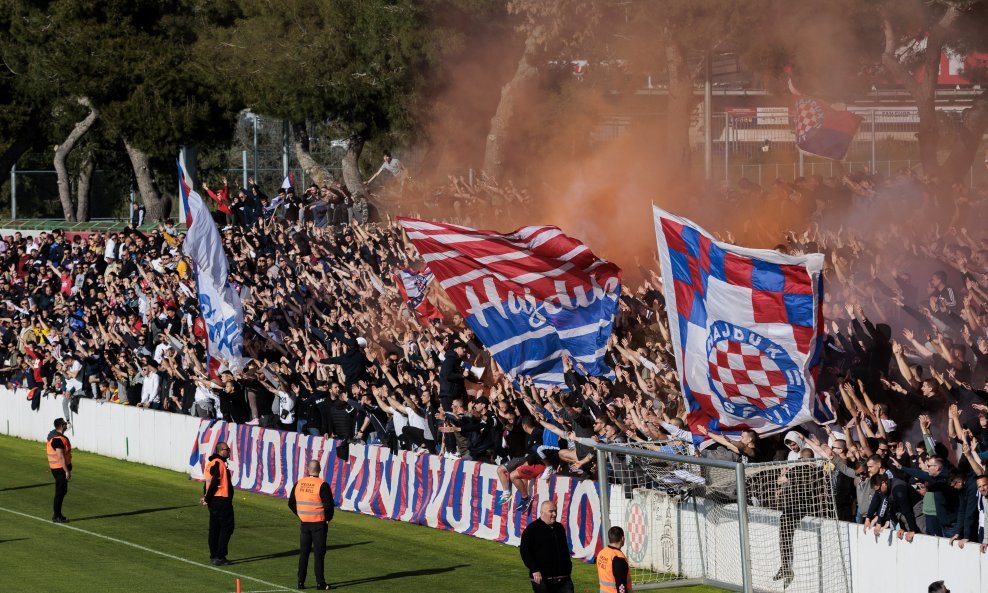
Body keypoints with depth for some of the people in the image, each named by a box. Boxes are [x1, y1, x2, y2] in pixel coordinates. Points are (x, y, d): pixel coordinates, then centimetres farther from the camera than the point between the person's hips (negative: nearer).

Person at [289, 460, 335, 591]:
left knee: (303, 553, 12)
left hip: (304, 523, 4)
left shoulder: (299, 484, 2)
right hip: (319, 523, -4)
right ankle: (320, 583, 3)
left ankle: (301, 581, 12)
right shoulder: (322, 485, -14)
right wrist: (327, 518, 1)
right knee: (319, 553, 2)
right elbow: (329, 505, -17)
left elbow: (291, 503, 8)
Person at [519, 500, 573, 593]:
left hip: (563, 577, 5)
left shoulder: (559, 527, 15)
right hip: (542, 578, -5)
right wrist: (534, 570, -18)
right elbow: (525, 552, -10)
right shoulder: (532, 529, -5)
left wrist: (568, 567, 21)